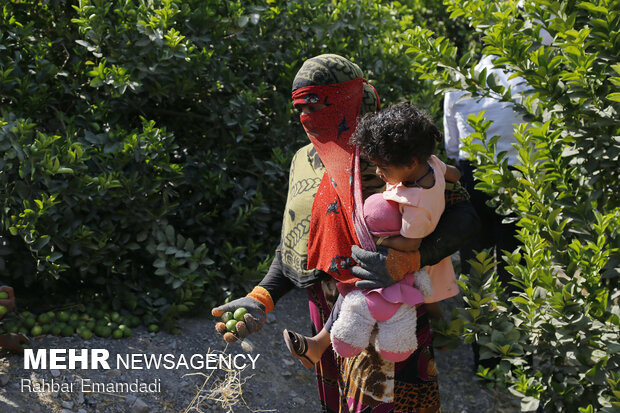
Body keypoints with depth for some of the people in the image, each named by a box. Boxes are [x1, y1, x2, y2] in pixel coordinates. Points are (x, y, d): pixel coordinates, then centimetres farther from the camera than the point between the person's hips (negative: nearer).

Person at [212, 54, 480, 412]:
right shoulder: (305, 161, 9)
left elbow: (465, 217, -16)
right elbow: (294, 247, 13)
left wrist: (406, 262, -29)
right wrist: (260, 300, -2)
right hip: (331, 315, 6)